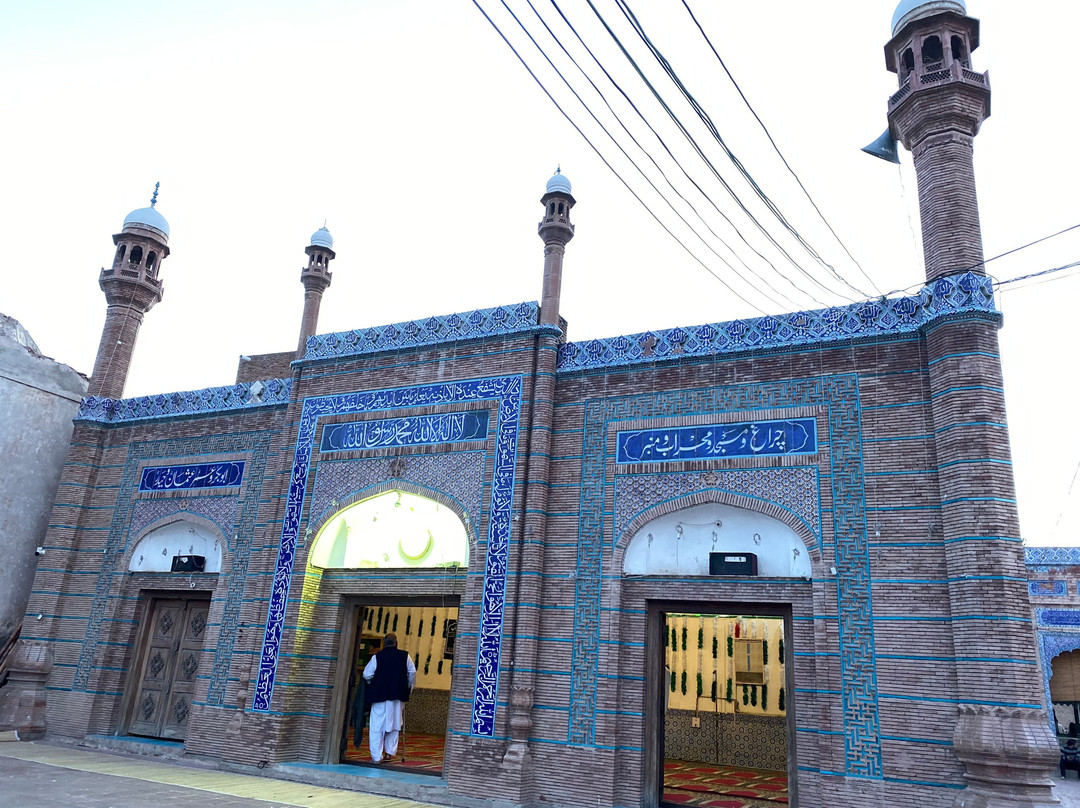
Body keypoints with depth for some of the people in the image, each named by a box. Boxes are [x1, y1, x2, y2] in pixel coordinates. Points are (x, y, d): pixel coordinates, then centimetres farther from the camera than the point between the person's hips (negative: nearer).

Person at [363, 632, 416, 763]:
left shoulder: (377, 656, -5)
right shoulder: (405, 656, 0)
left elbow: (367, 674, -3)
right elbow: (412, 673, 4)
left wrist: (372, 683, 17)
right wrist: (409, 687, 18)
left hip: (379, 694, -2)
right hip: (397, 695, 2)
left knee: (377, 725, 3)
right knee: (394, 723, 17)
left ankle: (376, 756, 2)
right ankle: (390, 751, 21)